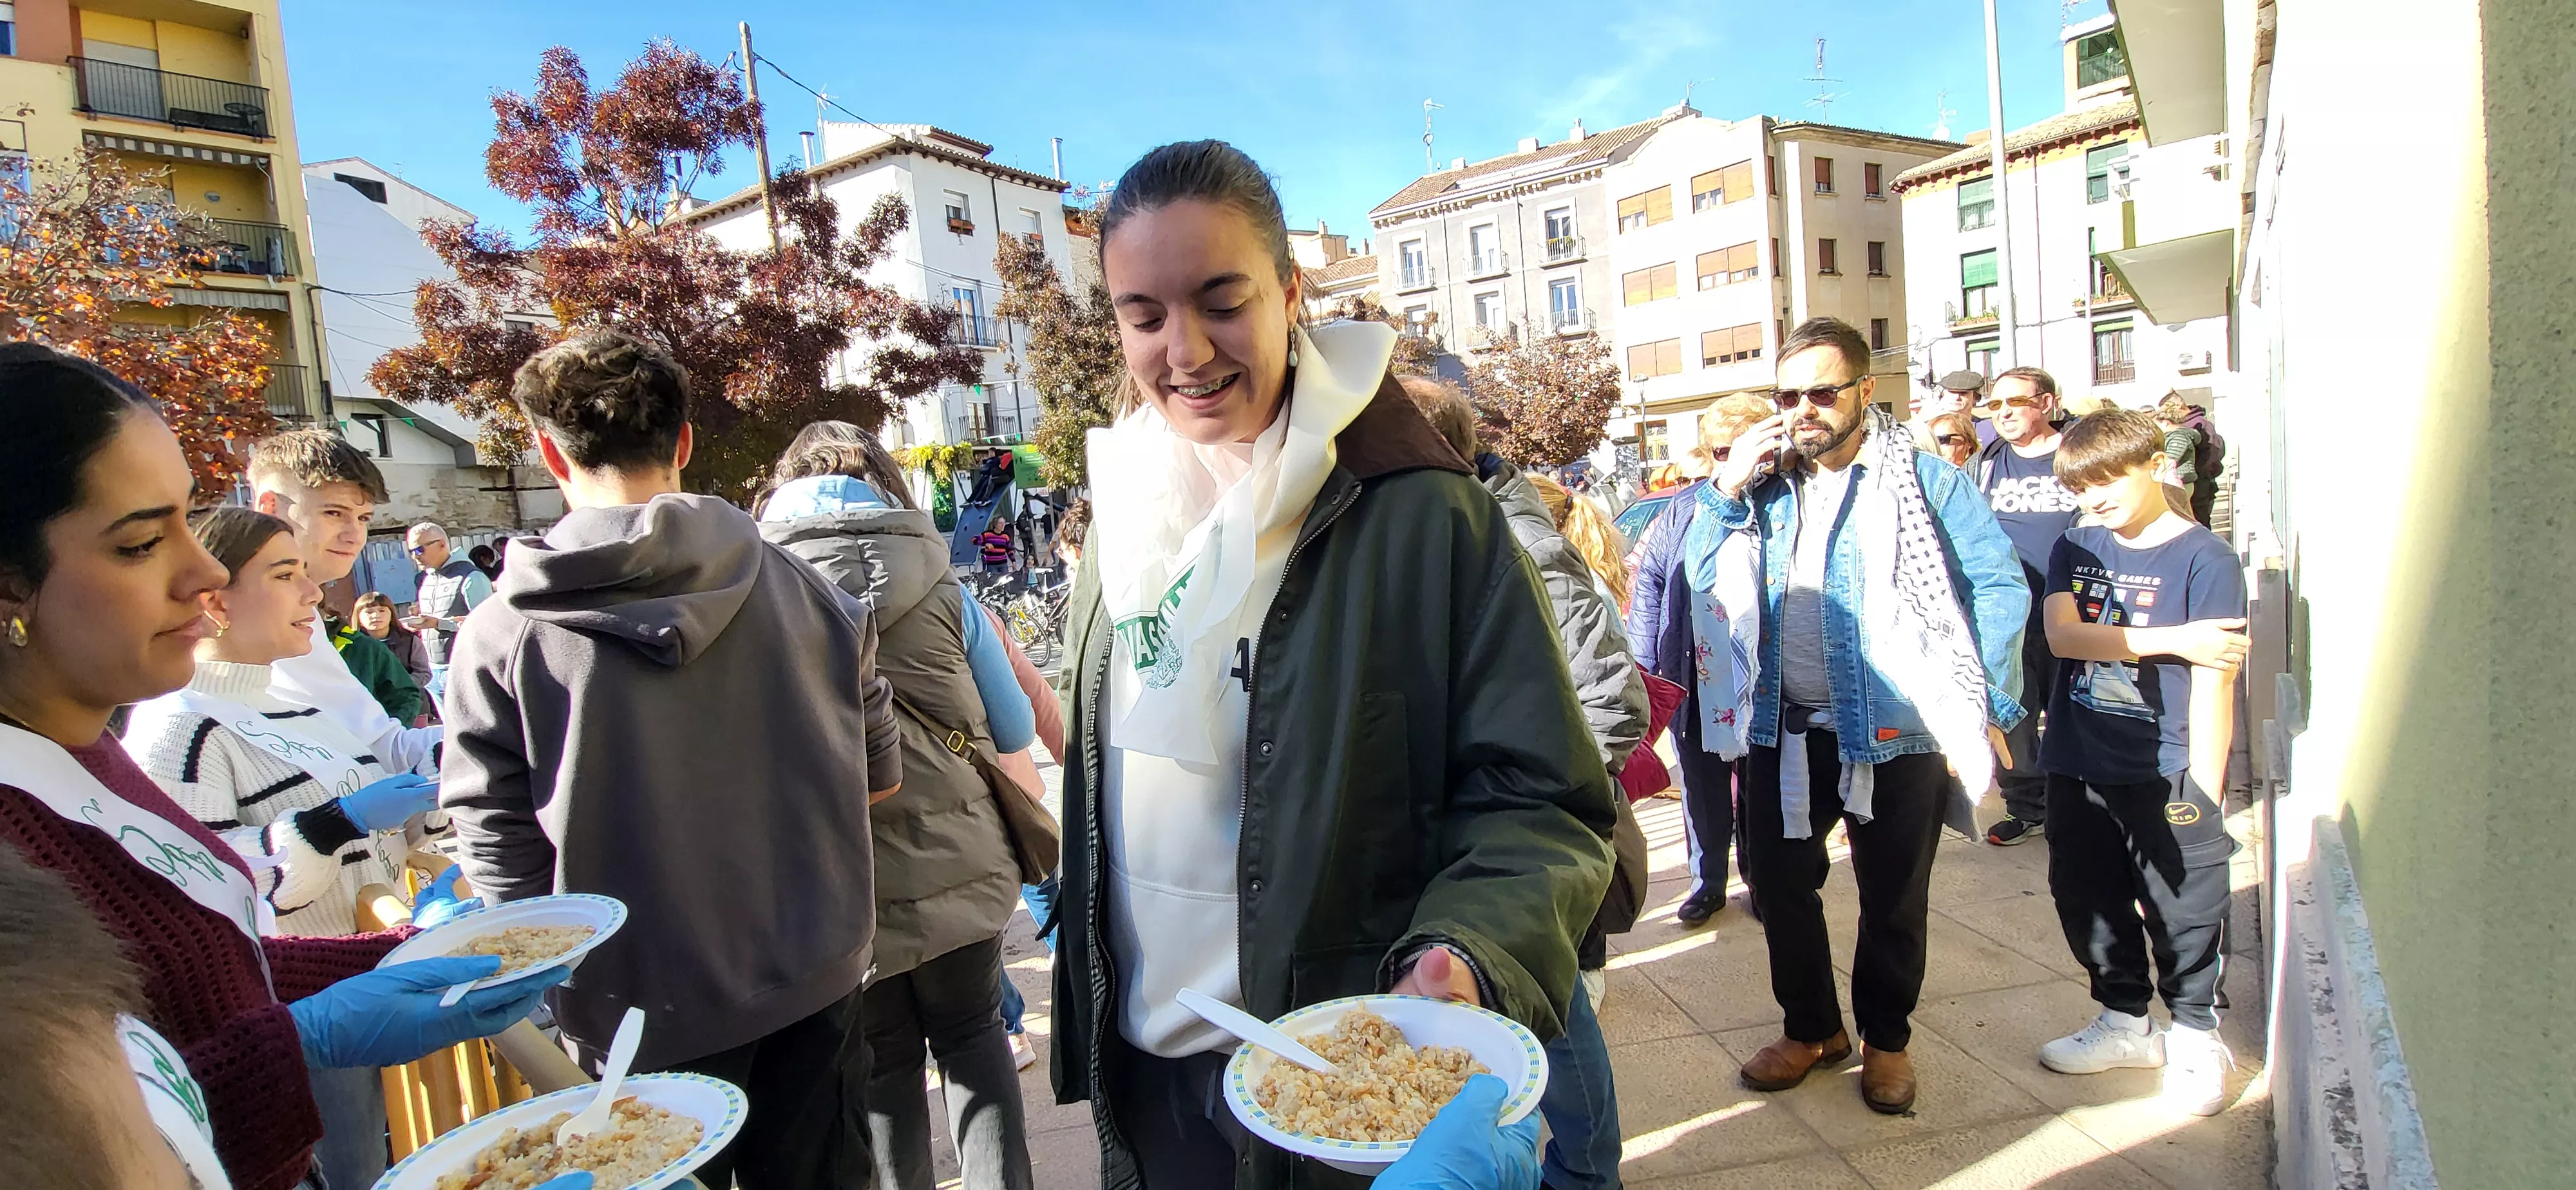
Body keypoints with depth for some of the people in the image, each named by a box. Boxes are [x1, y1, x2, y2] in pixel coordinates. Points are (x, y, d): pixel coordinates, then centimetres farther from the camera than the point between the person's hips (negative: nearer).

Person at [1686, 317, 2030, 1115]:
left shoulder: (1924, 480, -5)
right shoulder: (1768, 485, 8)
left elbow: (2002, 586, -7)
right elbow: (1702, 577, 3)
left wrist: (1983, 706, -14)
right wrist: (1727, 489, -9)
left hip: (1896, 730, -3)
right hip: (1786, 728, 4)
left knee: (1893, 900, 13)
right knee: (1779, 882, 13)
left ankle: (1886, 1038, 35)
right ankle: (1811, 1027, 34)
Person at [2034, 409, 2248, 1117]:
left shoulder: (2204, 559, -8)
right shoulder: (2076, 549, 7)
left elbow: (2213, 678, -11)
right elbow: (2063, 634, -8)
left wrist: (2204, 787, -12)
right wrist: (2172, 639, -16)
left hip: (2166, 773, -5)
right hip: (2079, 766, 5)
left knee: (2183, 911, 4)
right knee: (2086, 900, 15)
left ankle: (2194, 1034, 26)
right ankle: (2126, 1023, 33)